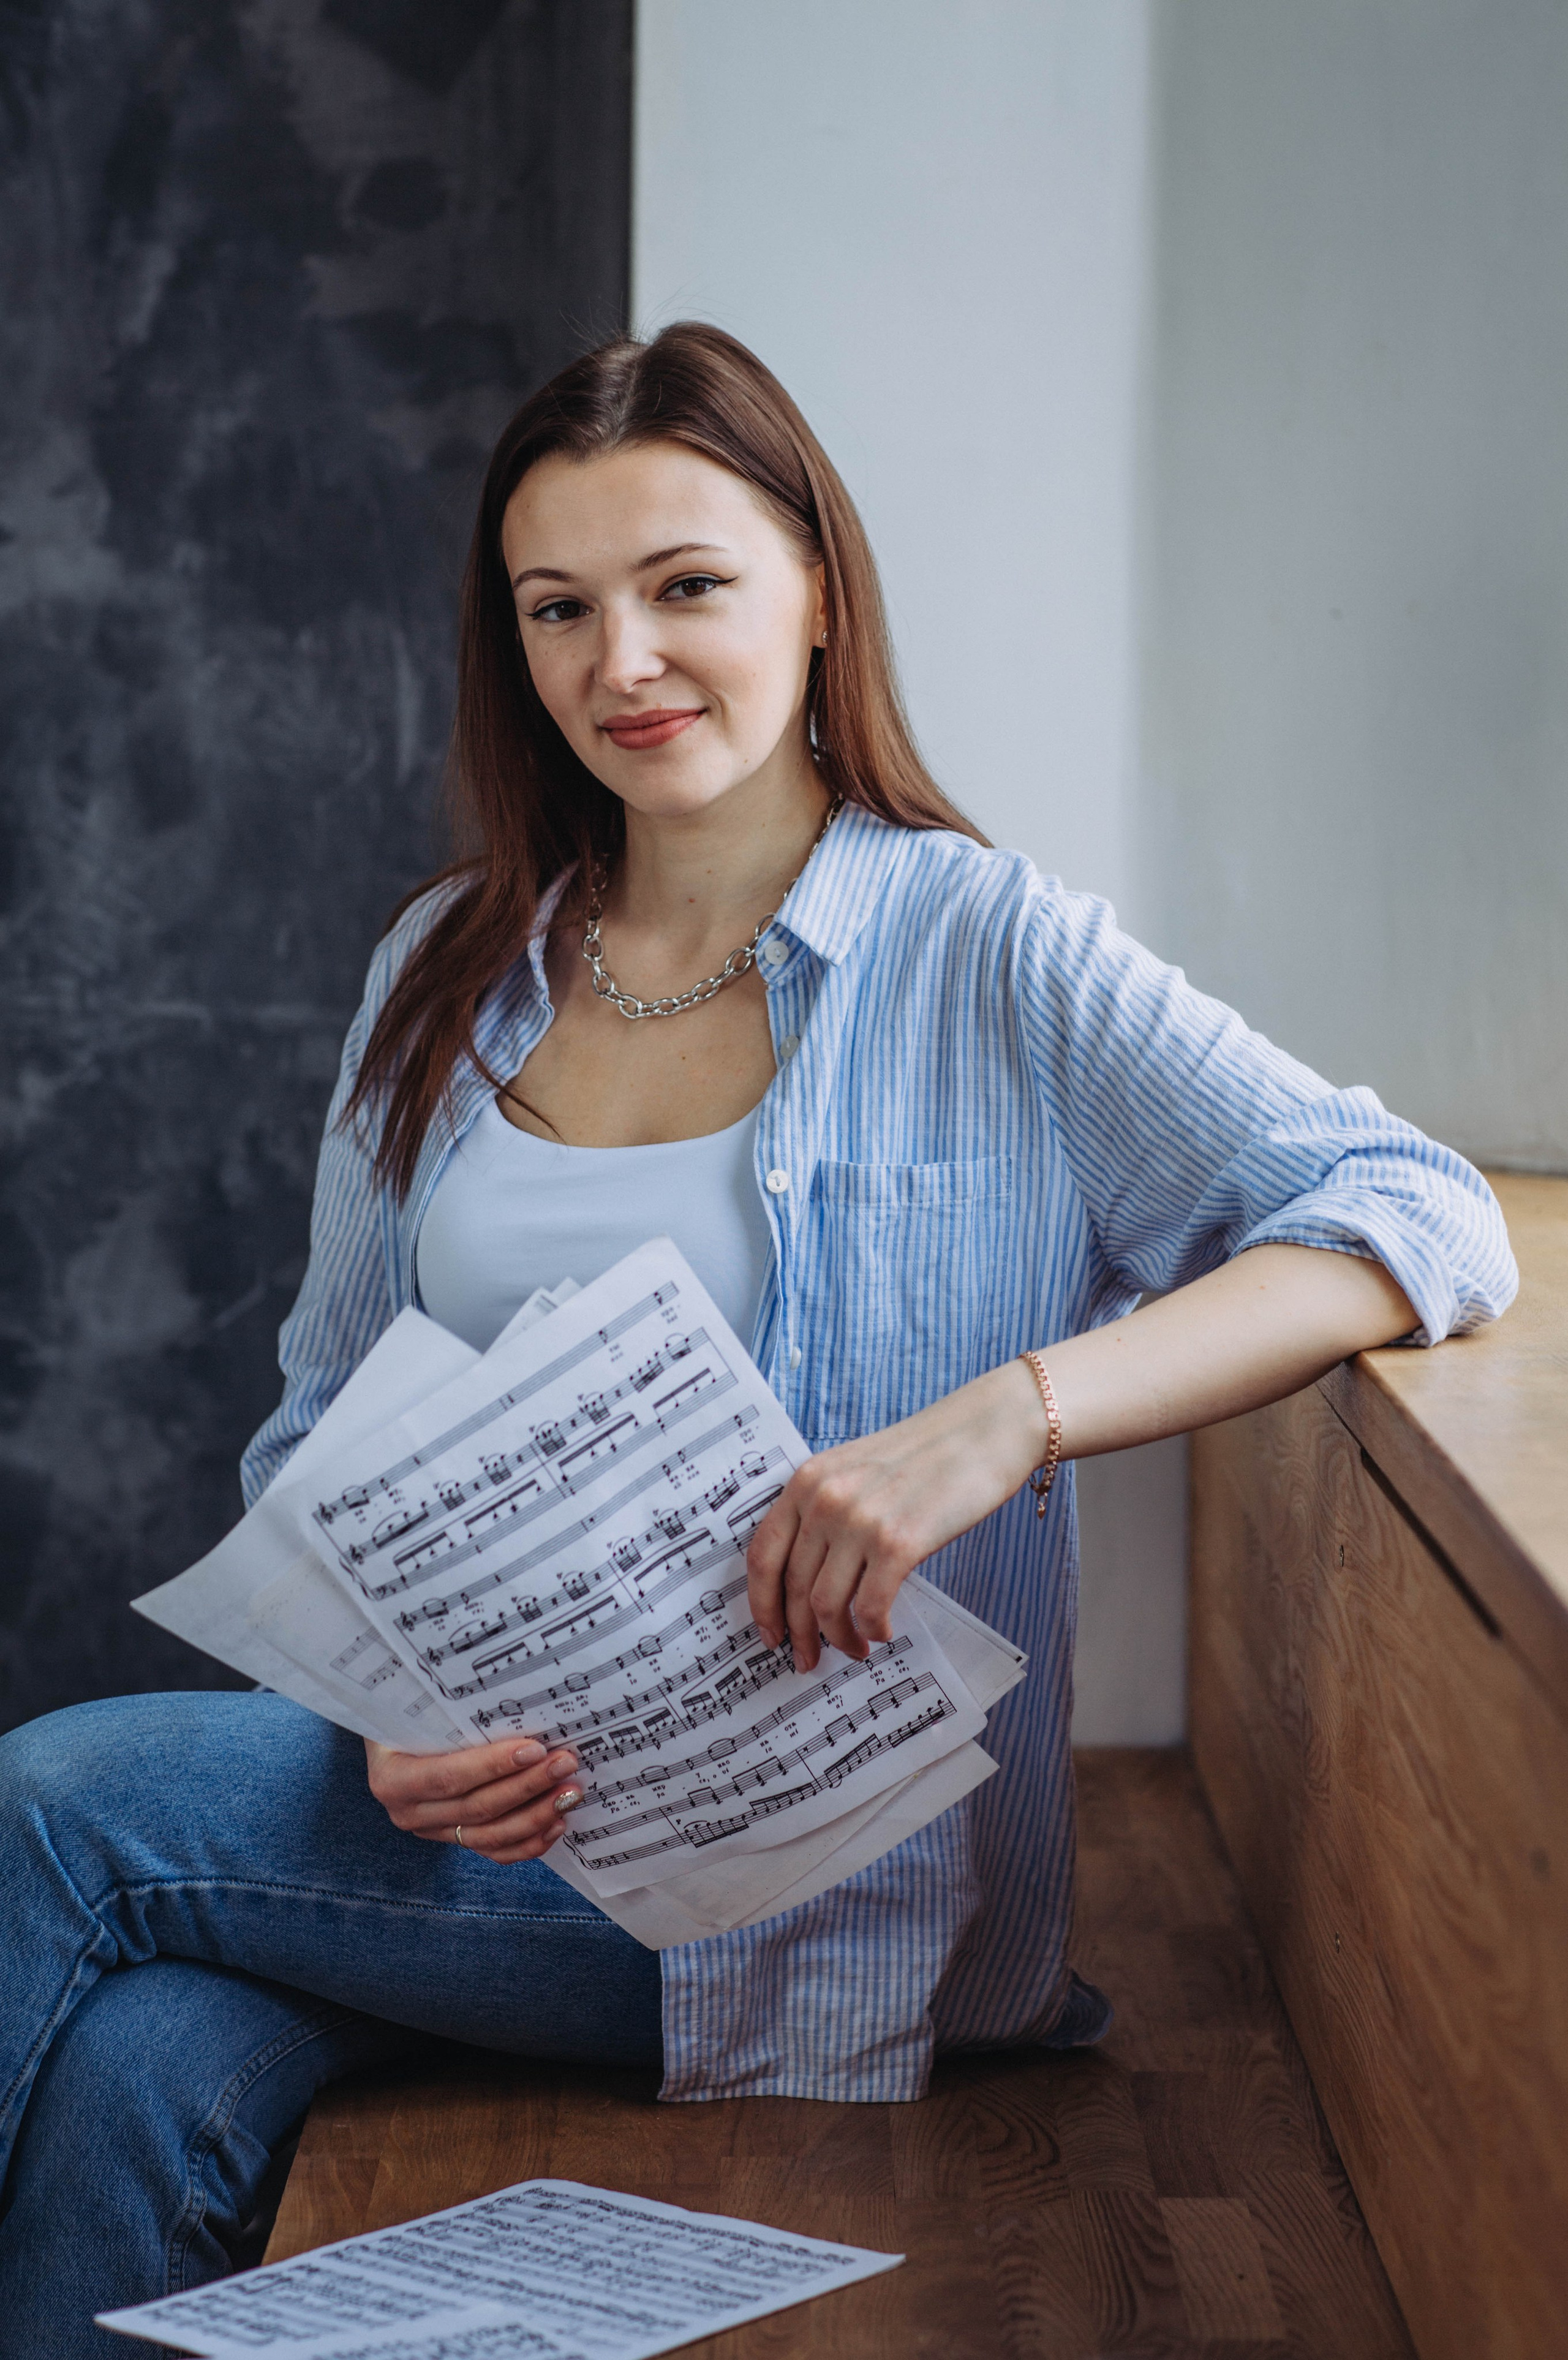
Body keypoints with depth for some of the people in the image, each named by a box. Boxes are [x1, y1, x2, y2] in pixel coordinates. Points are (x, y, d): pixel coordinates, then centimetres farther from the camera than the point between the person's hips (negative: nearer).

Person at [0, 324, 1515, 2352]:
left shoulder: (988, 961, -3)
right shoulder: (448, 970, 12)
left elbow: (1422, 1228, -14)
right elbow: (324, 1429, 13)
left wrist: (1005, 1417, -29)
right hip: (475, 1798, 4)